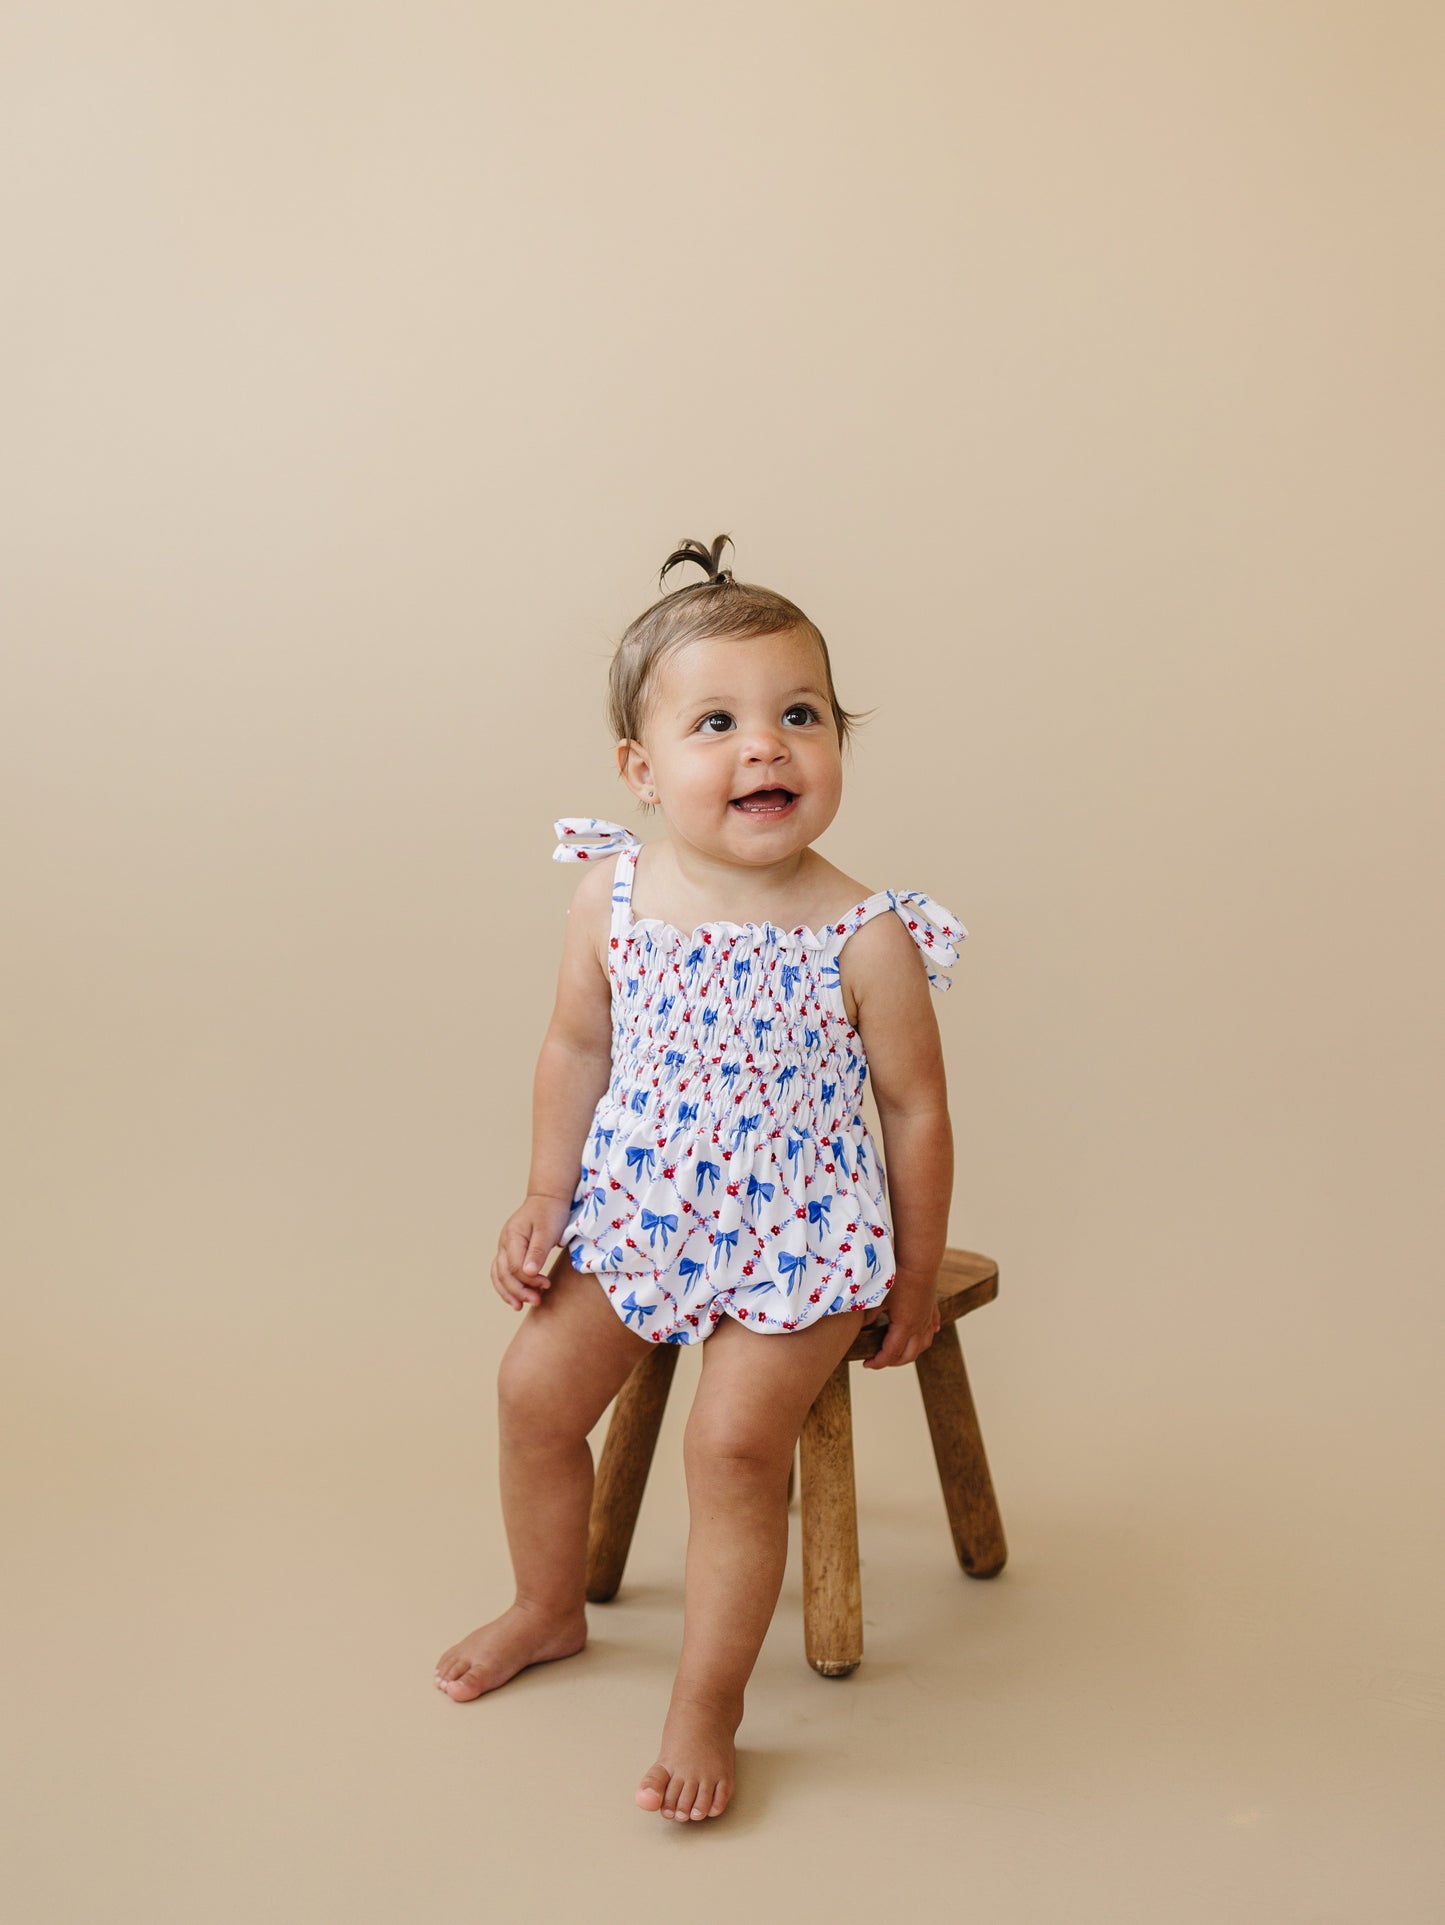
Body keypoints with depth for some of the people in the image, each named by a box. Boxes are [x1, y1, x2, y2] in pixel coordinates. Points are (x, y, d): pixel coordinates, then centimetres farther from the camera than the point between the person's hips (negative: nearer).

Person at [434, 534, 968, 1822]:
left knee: (736, 1440, -15)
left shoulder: (865, 939, -18)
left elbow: (916, 1109, -8)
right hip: (634, 1213, 4)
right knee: (536, 1388, 6)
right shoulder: (612, 896, -9)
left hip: (795, 1236, -4)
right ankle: (548, 1611, 34)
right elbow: (578, 1050, 5)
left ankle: (705, 1710, 5)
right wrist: (546, 1201, 5)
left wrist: (916, 1277, -1)